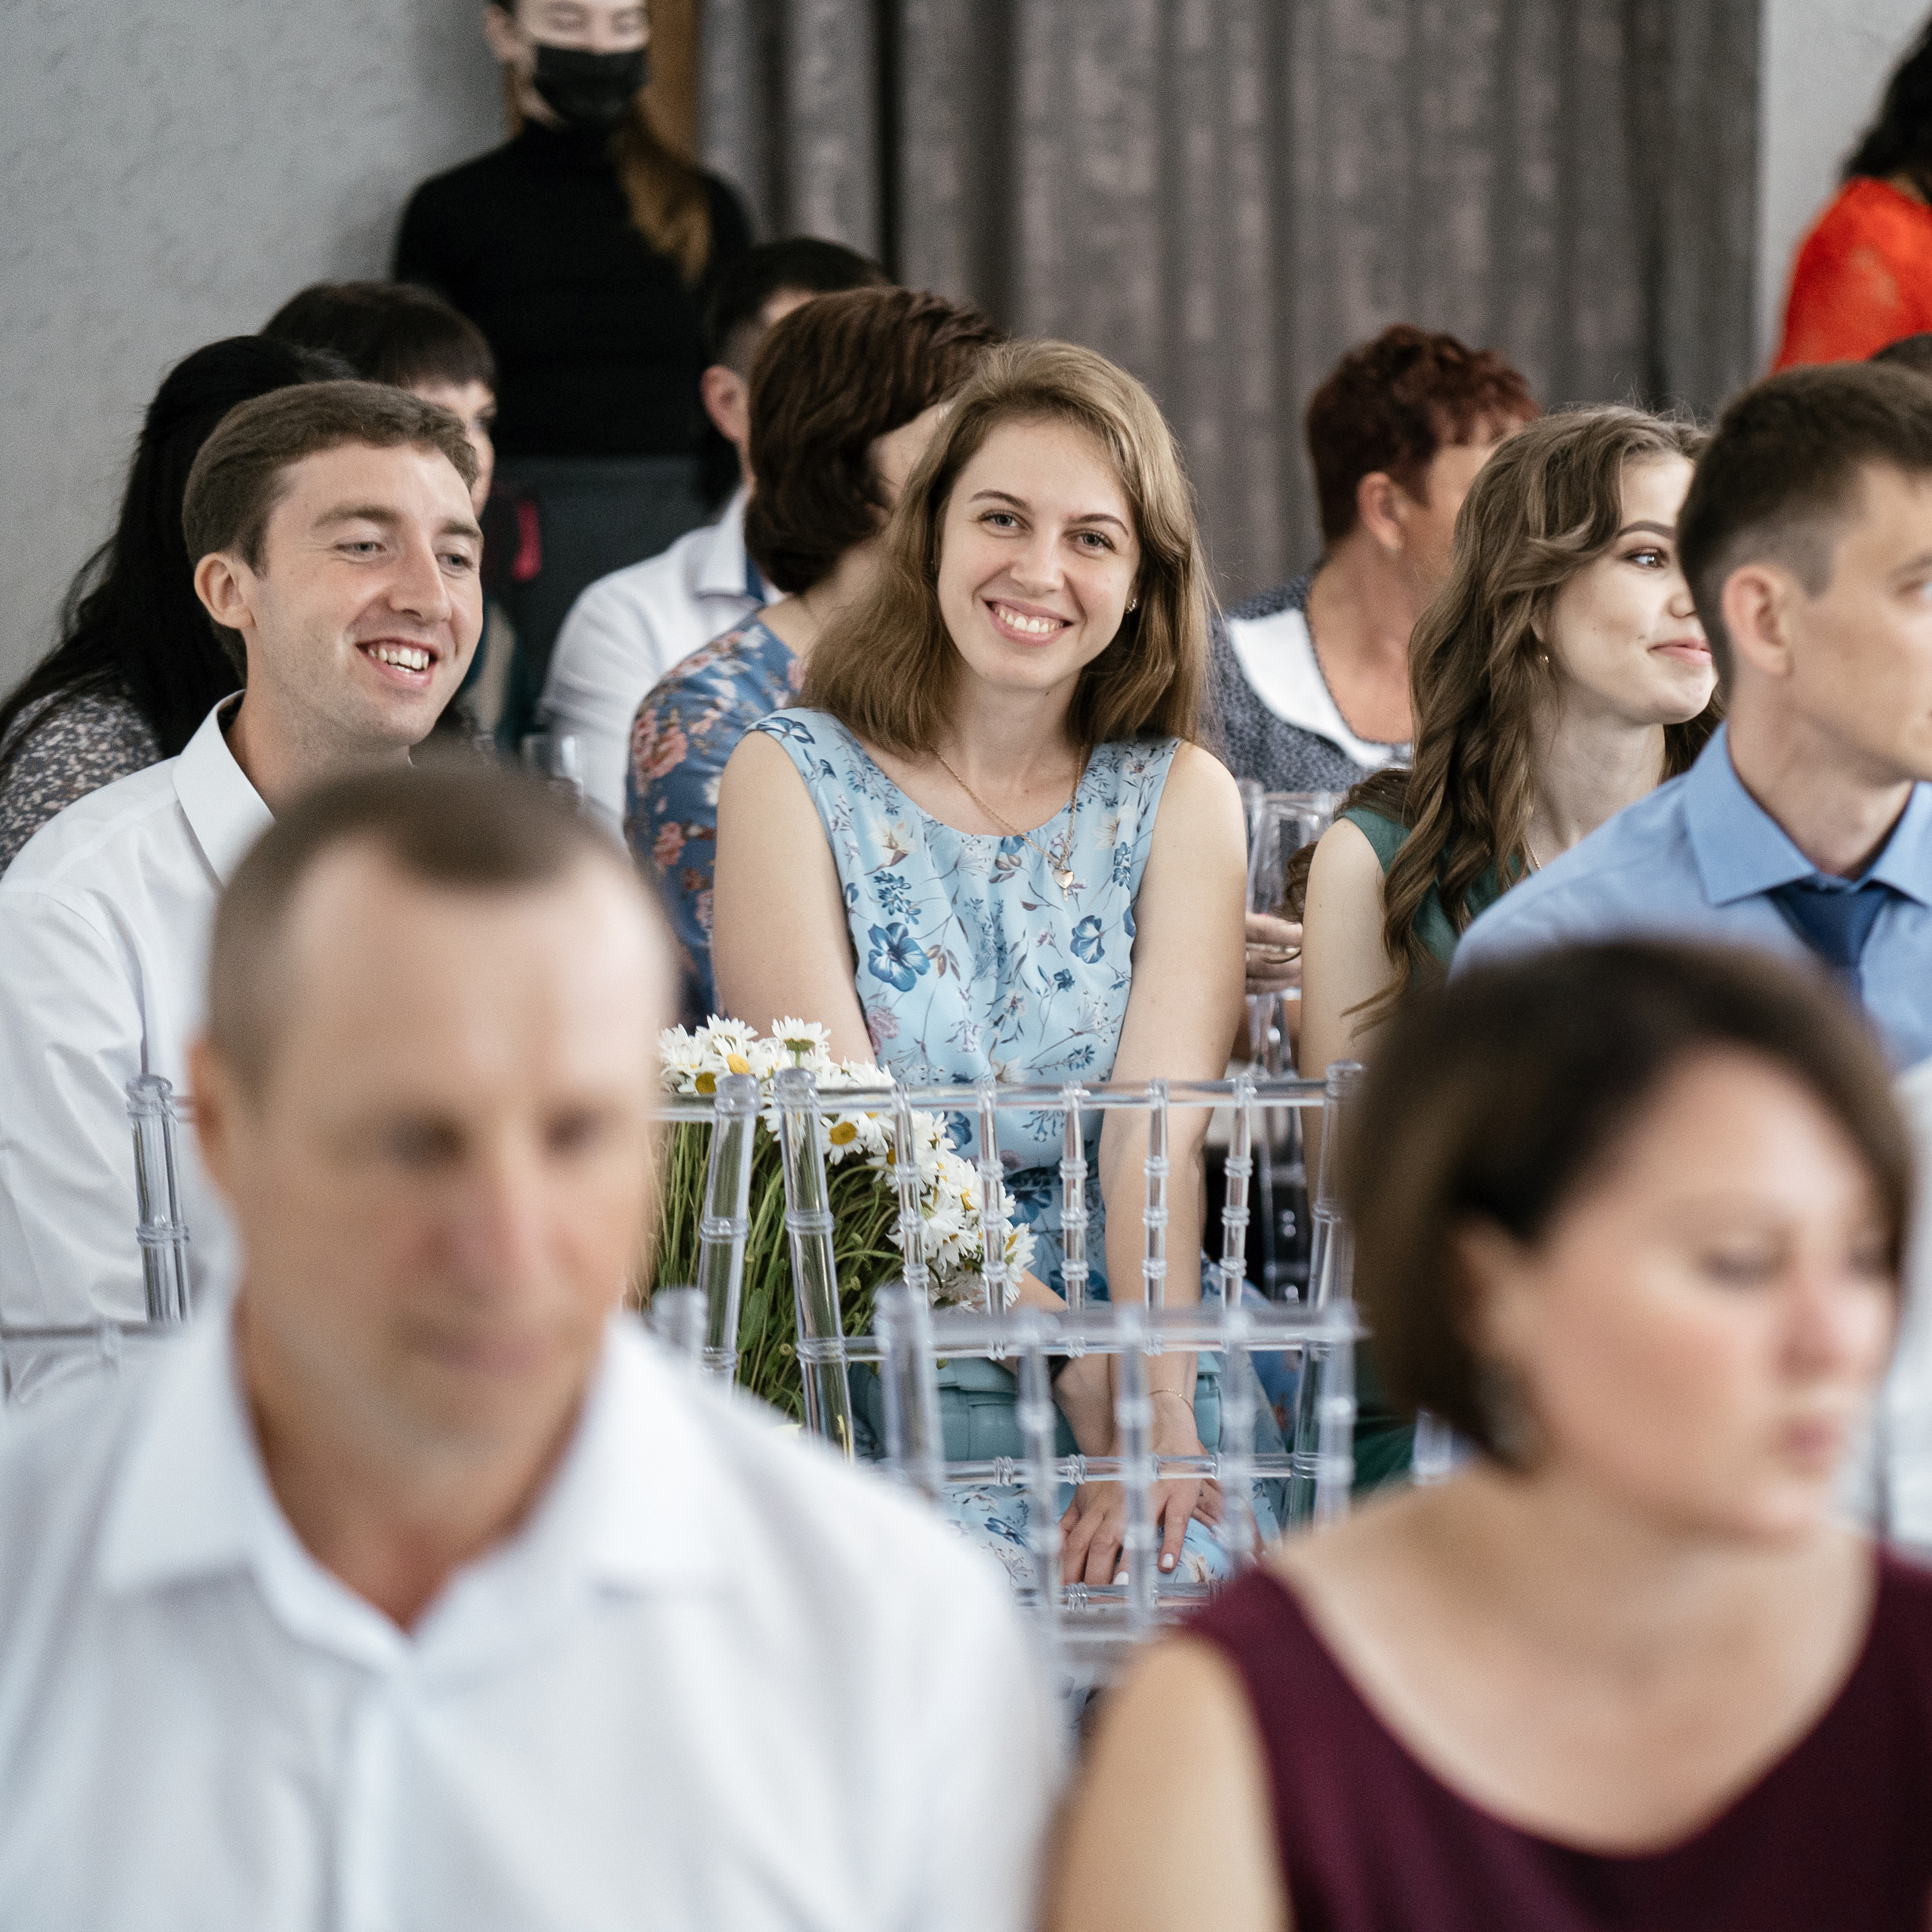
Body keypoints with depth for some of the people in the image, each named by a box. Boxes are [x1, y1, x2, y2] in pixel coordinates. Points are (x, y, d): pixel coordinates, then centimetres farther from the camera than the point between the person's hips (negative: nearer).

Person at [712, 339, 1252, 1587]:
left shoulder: (1181, 800, 10)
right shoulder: (792, 781, 3)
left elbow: (1162, 1132, -4)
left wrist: (1158, 1403, -23)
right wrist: (1075, 1360, -22)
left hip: (1132, 1352, 2)